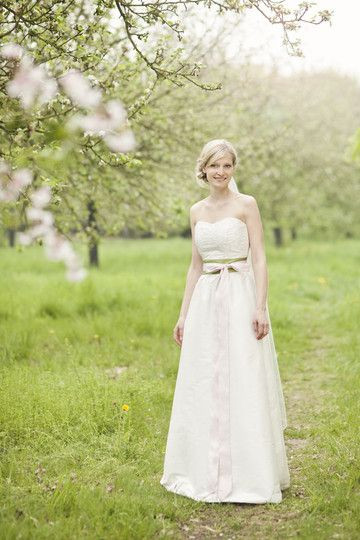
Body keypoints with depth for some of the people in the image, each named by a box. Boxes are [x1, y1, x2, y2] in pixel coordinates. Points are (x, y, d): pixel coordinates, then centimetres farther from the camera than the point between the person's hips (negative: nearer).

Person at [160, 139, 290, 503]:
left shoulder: (246, 204, -2)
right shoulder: (197, 211, 13)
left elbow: (259, 258, -7)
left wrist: (260, 308, -17)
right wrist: (183, 314, 12)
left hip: (240, 299, -5)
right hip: (205, 303, 5)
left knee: (243, 387, -4)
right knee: (202, 390, 8)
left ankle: (250, 476, 5)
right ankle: (207, 473, 20)